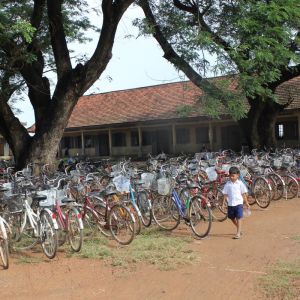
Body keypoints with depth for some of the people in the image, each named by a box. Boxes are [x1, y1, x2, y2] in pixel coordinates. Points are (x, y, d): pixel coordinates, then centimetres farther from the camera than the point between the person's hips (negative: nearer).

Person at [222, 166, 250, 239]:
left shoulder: (240, 183, -2)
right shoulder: (228, 184, 2)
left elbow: (244, 194, 3)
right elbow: (225, 194, 5)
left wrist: (246, 203, 5)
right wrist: (224, 201, -5)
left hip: (238, 203, -3)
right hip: (230, 204, 3)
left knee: (238, 218, -5)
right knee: (232, 218, 14)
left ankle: (238, 233, -1)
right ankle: (239, 229, 36)